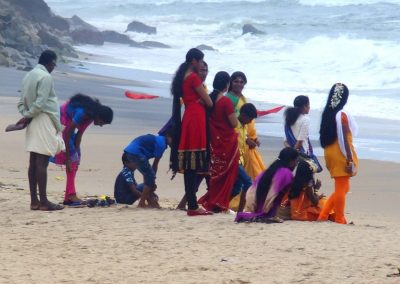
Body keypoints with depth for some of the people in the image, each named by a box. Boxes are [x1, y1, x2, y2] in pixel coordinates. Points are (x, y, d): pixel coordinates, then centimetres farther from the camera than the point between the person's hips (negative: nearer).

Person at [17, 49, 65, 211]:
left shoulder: (29, 76, 14)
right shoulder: (45, 77, -13)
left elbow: (21, 103, 15)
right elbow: (40, 103, -18)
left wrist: (26, 115, 2)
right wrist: (28, 116, -7)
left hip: (33, 124, 9)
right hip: (44, 121, -9)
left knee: (34, 162, 8)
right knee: (42, 162, -9)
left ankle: (34, 201, 9)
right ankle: (43, 202, -9)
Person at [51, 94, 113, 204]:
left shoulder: (90, 114, -6)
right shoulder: (82, 112, -33)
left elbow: (79, 134, -2)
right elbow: (68, 134, -28)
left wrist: (76, 151, -7)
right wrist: (68, 157, -23)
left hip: (67, 124, 9)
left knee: (76, 157, 5)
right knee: (72, 157, -15)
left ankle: (68, 197, 5)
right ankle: (71, 195, -18)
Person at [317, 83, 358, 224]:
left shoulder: (327, 113, 8)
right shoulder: (342, 115, -15)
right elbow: (344, 140, -17)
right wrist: (350, 160, -16)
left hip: (331, 153, 8)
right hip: (341, 154, -8)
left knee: (342, 187, 17)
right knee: (342, 188, 0)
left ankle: (323, 215, 13)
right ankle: (340, 219, 4)